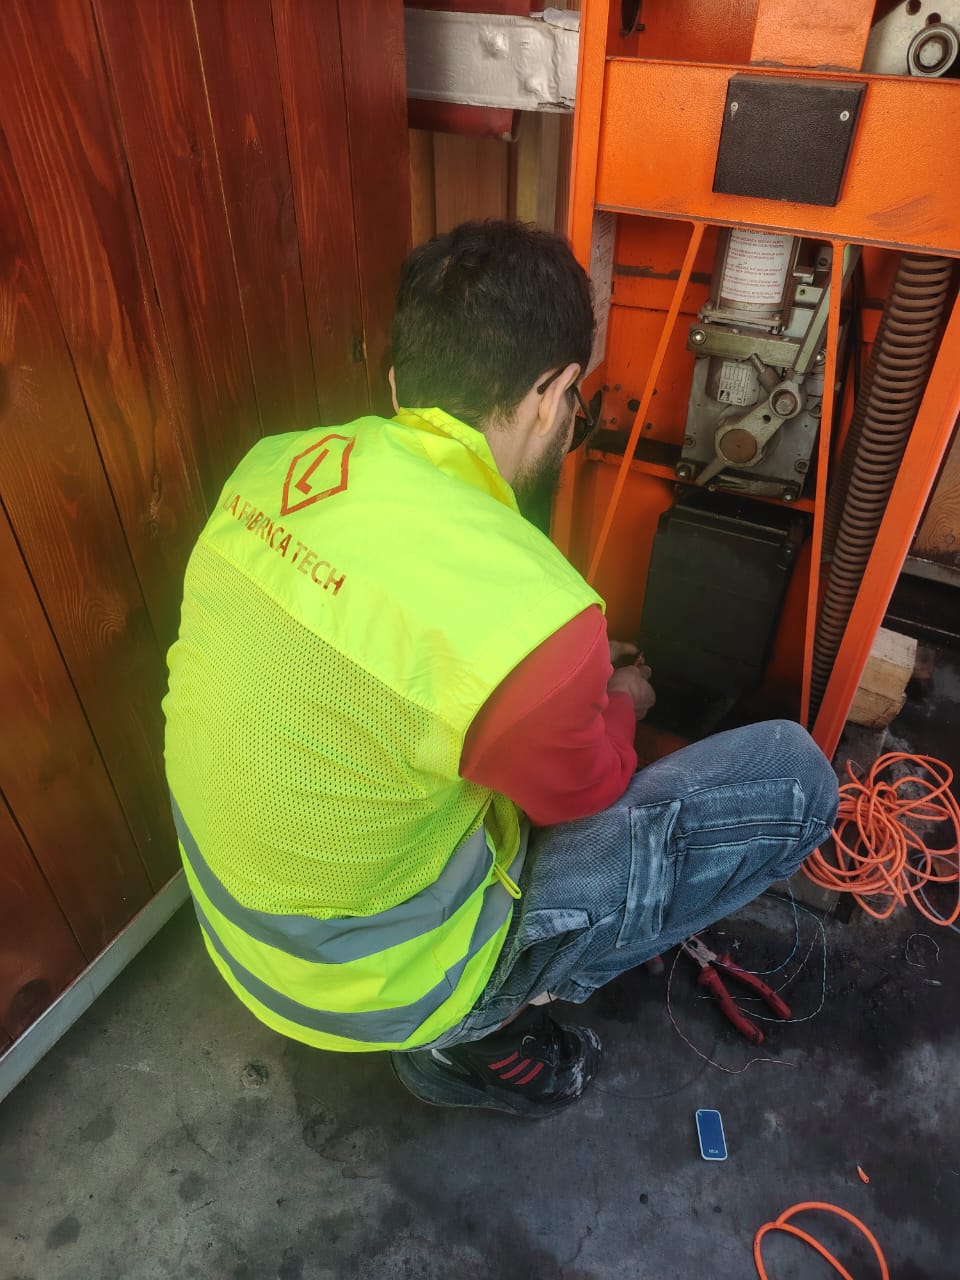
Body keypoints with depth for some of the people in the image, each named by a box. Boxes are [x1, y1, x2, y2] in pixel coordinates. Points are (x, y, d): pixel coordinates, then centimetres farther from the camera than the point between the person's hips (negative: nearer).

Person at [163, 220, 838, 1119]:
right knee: (793, 775, -7)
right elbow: (586, 791, -11)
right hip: (374, 981, -6)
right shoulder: (530, 615, -33)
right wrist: (617, 707, 10)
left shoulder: (275, 467, -10)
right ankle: (479, 1036, 6)